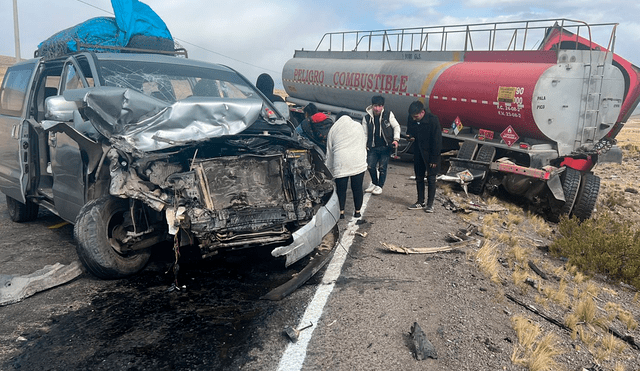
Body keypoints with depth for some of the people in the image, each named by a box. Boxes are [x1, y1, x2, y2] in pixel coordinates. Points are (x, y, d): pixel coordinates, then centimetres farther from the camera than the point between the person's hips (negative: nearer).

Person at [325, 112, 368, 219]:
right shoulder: (357, 125, 14)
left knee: (341, 189, 6)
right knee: (357, 188, 8)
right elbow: (364, 142, 20)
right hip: (358, 162, 1)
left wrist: (328, 168, 21)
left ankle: (341, 212, 6)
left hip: (340, 163, -1)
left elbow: (329, 151, 14)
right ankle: (357, 211, 16)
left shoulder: (333, 130, 12)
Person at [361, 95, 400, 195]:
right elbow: (365, 134, 10)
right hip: (373, 147, 3)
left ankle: (380, 186, 19)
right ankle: (374, 183, 30)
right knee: (370, 166, 3)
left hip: (386, 147, -2)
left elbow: (396, 126, 4)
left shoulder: (388, 115, -4)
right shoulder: (367, 118, 2)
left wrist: (396, 139, -8)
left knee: (382, 167, -1)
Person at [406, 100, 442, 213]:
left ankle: (430, 204, 9)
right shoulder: (411, 119, -6)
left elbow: (437, 141, -17)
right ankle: (420, 202, 22)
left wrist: (434, 159, -16)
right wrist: (409, 137, -12)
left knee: (431, 178, 1)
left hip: (430, 154, -5)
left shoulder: (433, 120, -21)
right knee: (419, 178, 11)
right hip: (418, 153, 6)